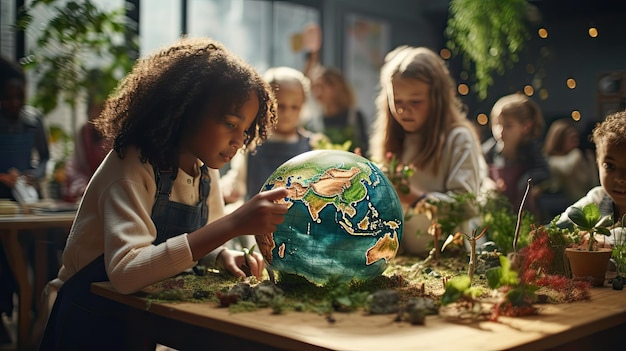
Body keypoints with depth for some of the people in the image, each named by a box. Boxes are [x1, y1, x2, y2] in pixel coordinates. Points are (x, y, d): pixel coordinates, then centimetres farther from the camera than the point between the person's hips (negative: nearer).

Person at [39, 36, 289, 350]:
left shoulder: (206, 170, -1)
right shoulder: (132, 169, -22)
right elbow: (124, 272, -36)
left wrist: (225, 257, -13)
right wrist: (233, 224, -39)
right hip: (93, 326, -6)